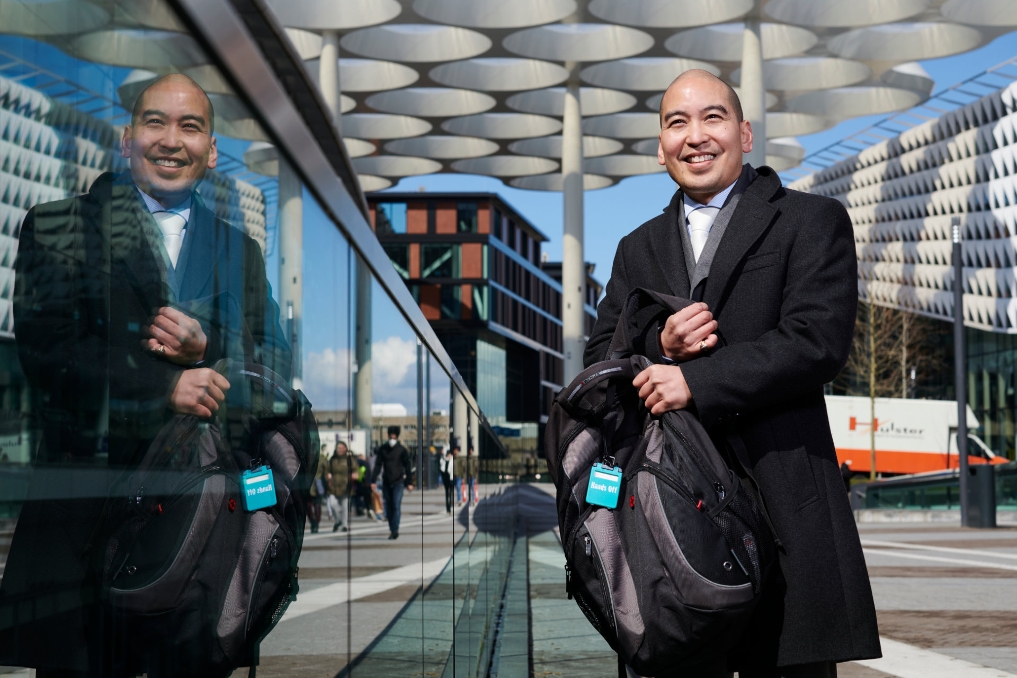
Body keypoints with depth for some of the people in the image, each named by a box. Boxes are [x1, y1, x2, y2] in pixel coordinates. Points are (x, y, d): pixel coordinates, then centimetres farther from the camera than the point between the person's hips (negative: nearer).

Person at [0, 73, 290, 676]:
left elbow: (278, 366, 10)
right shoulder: (57, 227, 5)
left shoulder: (239, 250, 16)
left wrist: (206, 347, -10)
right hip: (88, 491, -3)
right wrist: (166, 389, -14)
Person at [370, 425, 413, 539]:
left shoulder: (402, 450, -2)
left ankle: (394, 530, -12)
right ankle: (392, 529, 14)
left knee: (396, 506, -10)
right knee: (389, 507, 6)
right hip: (386, 482, 3)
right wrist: (373, 481, -3)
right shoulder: (382, 449, 3)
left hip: (398, 482, -3)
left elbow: (407, 467, 1)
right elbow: (377, 465, 4)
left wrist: (409, 482, -2)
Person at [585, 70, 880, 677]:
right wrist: (659, 346, -6)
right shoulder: (638, 249, 20)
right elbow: (599, 360, 16)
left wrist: (695, 380, -14)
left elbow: (819, 341, -9)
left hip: (780, 502, -4)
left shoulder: (812, 222, 5)